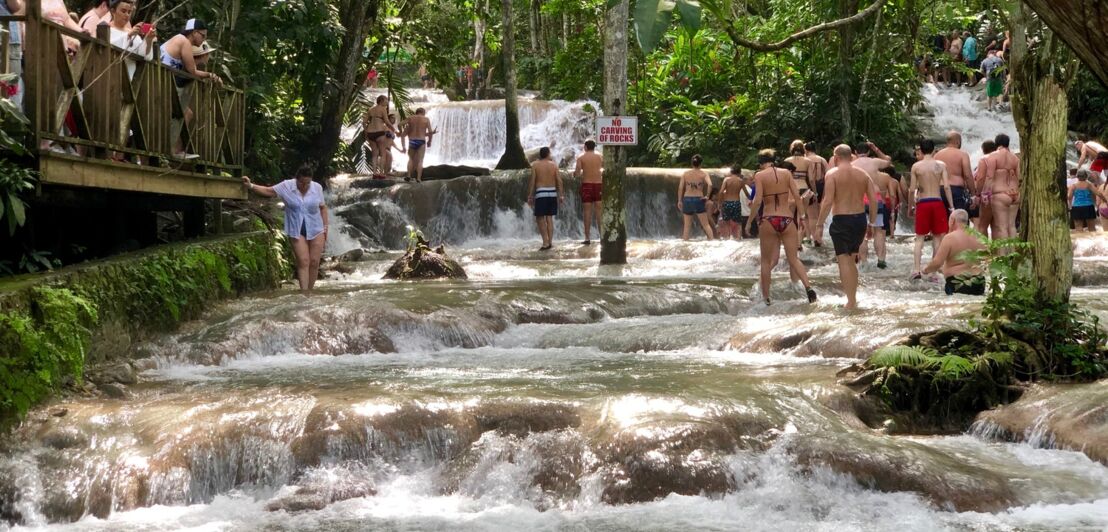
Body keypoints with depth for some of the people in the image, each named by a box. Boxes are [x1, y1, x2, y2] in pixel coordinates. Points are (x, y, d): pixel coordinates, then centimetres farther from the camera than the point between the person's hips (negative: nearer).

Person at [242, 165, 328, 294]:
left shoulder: (317, 188, -1)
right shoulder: (286, 186, -6)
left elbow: (322, 207, 7)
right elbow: (268, 191, -3)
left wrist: (326, 228, 5)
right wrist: (250, 186, -16)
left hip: (316, 230, 2)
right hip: (297, 231, -2)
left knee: (314, 262, 1)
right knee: (303, 262, -11)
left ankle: (309, 292, 15)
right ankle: (304, 294, -15)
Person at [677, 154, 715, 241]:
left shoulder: (685, 174, 5)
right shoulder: (703, 174, -1)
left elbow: (680, 187, 0)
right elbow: (710, 185, -17)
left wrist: (679, 201, 6)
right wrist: (707, 196, -5)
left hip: (687, 199, 2)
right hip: (698, 199, -2)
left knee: (687, 225, 11)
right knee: (705, 224, 4)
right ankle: (712, 239, -5)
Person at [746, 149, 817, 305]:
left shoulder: (760, 175, -3)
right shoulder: (786, 173, 5)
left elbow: (757, 201, -11)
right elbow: (797, 196, 0)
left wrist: (749, 221, -4)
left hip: (768, 220, -2)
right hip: (787, 219, 2)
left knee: (766, 261, 11)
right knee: (794, 258, 7)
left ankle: (765, 297, 14)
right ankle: (808, 286, -14)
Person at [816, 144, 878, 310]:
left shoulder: (833, 174, -7)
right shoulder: (862, 174, 7)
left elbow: (828, 201, -15)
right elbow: (874, 200, 4)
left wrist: (820, 223, -10)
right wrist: (872, 222, 13)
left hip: (841, 220, -5)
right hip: (860, 219, 5)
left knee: (844, 260, -2)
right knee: (851, 259, 20)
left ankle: (851, 301, -8)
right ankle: (853, 298, 24)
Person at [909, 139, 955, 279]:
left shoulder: (916, 166, -2)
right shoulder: (941, 165, -2)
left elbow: (912, 190, -3)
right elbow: (946, 186, -8)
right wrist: (952, 206, -4)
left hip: (922, 203, 0)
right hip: (937, 202, 0)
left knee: (920, 237, 5)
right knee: (937, 237, 9)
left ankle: (916, 269, -7)